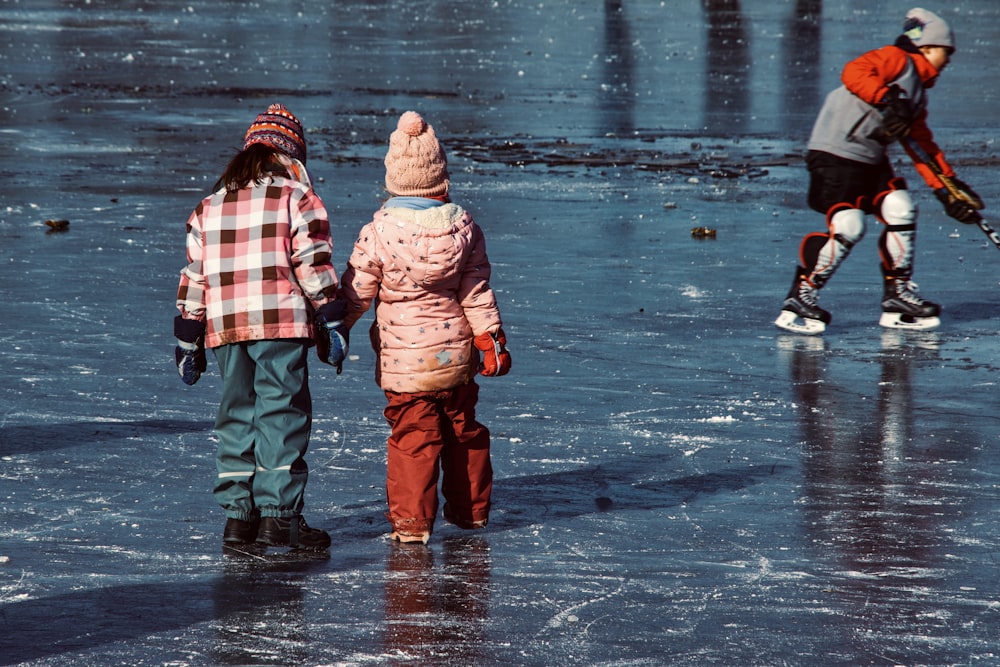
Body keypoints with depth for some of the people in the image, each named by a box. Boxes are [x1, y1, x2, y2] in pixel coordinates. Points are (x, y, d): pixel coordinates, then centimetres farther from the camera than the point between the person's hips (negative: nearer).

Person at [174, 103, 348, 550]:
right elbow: (313, 266, -5)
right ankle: (279, 514, -8)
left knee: (237, 417, 12)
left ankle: (238, 513, 11)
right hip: (282, 326, -5)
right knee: (282, 414, -2)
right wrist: (330, 325, -1)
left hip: (225, 329, 5)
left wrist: (188, 341, 20)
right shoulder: (296, 198, 2)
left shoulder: (210, 206, 17)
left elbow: (193, 278, 17)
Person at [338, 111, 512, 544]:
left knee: (412, 435, 1)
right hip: (456, 352, 4)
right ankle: (471, 509, 28)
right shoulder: (463, 228, -5)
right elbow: (477, 292, 0)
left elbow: (355, 294, -7)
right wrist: (490, 338, 7)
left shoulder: (379, 233, -15)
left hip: (403, 357, -3)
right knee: (463, 428, 17)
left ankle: (411, 519, -1)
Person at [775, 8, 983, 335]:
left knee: (901, 210, -1)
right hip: (836, 153, -9)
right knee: (848, 227, -18)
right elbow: (853, 73, -24)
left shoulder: (918, 95, 20)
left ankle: (898, 296, 10)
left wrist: (948, 188, 14)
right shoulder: (897, 60, -7)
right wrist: (888, 99, -32)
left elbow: (924, 148, 21)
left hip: (871, 160, 9)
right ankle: (799, 301, -8)